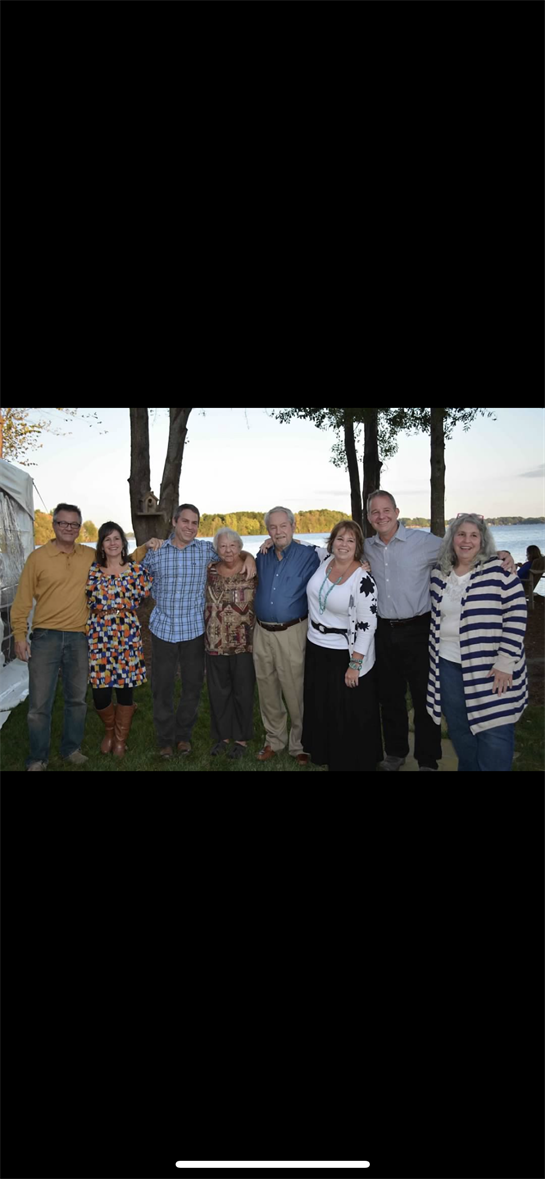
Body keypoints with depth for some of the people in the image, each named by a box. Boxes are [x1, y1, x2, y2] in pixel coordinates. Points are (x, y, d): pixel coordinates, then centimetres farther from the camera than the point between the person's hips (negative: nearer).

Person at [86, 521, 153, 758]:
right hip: (98, 636, 0)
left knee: (125, 691, 6)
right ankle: (109, 730, 31)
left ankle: (120, 739, 28)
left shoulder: (137, 570, 4)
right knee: (100, 695, -1)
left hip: (128, 636, 0)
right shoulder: (91, 570, 5)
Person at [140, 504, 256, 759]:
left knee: (193, 685, 10)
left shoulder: (206, 549, 0)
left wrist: (249, 557, -7)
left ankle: (183, 735, 30)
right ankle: (166, 738, 24)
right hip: (163, 628, 0)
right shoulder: (156, 551, 0)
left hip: (194, 629, 1)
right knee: (162, 686, 7)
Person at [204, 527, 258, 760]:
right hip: (215, 643, 4)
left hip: (244, 643, -3)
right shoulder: (210, 570, 4)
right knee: (218, 691, 13)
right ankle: (222, 735, 29)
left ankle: (241, 738, 22)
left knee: (242, 691, 7)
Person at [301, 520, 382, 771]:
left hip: (345, 655, -6)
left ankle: (353, 762, 27)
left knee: (350, 718, 7)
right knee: (320, 710, 20)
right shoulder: (324, 561, -2)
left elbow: (367, 626, -19)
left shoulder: (363, 580, -20)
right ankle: (324, 756, 39)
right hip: (316, 649, 7)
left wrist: (355, 665, -19)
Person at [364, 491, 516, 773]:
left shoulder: (423, 541, -9)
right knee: (389, 695, 16)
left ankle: (428, 760, 21)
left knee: (424, 697, 5)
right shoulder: (367, 548, 5)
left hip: (417, 630, -4)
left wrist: (500, 555, -19)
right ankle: (395, 752, 34)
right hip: (384, 631, 5)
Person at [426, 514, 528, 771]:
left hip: (491, 669, -5)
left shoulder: (497, 569, -9)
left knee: (493, 735, 0)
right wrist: (433, 656, 16)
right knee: (459, 732, 15)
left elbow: (516, 614, -12)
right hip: (449, 666, 5)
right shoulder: (439, 574, 6)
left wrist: (506, 662, -16)